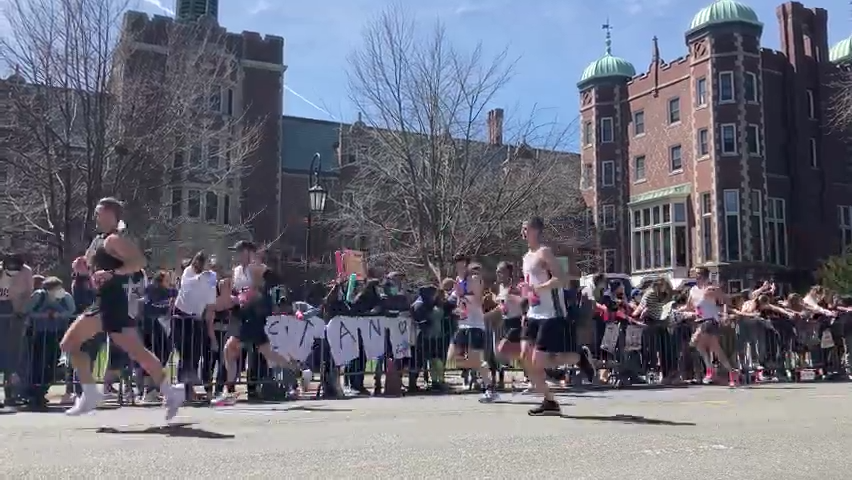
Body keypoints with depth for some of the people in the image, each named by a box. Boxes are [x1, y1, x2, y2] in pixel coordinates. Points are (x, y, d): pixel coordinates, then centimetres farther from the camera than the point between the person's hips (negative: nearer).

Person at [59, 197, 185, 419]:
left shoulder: (114, 240, -12)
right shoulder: (99, 240, 18)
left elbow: (140, 261, -27)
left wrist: (112, 273, -33)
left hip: (114, 303, -10)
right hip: (102, 303, 10)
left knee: (137, 352, -9)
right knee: (69, 344, 13)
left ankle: (170, 392, -2)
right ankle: (90, 394, 15)